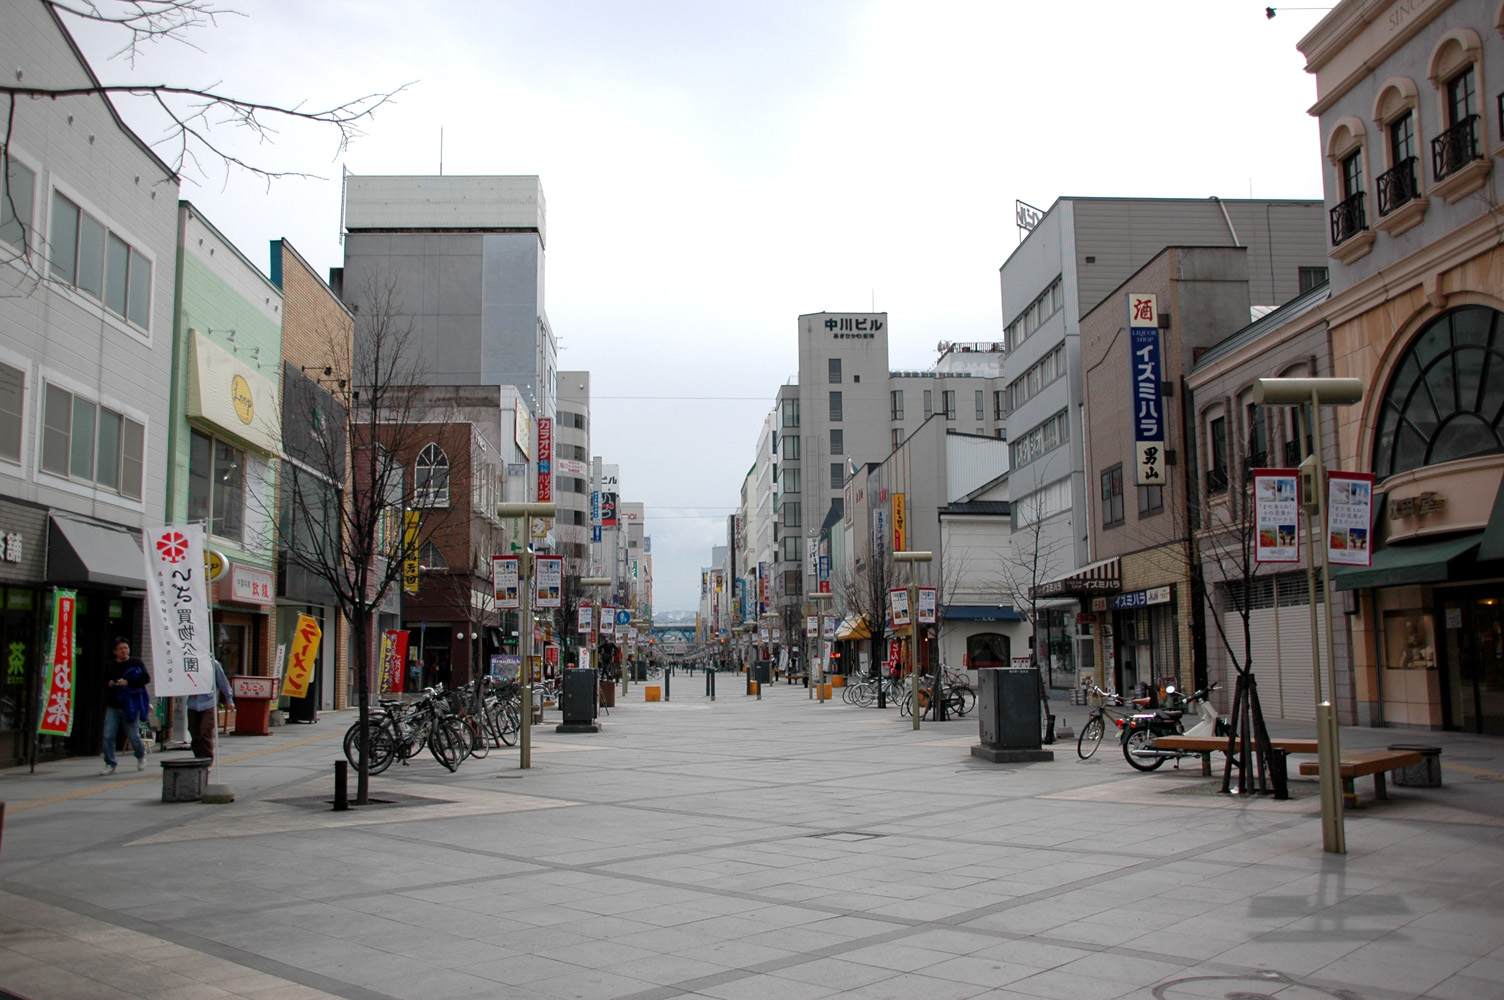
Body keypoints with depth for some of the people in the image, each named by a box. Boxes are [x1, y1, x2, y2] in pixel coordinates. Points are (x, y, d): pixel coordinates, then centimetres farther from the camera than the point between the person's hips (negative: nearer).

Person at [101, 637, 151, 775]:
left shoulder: (136, 662, 2)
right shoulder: (110, 667, 13)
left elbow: (146, 678, -7)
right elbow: (104, 683, 20)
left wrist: (128, 683, -17)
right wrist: (109, 684, -4)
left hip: (130, 706, -3)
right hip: (113, 707, 3)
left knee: (133, 736, 1)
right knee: (108, 736, -5)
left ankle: (141, 755, 30)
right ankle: (110, 765, 4)